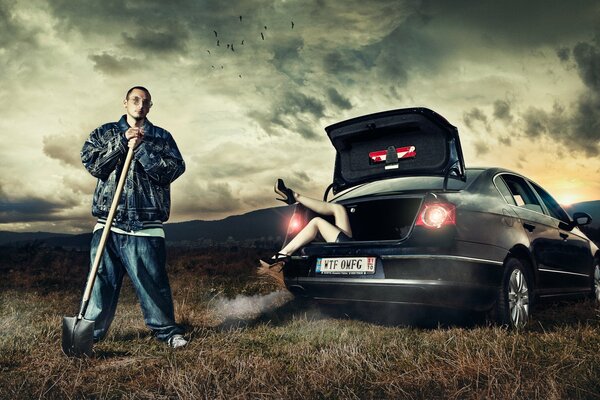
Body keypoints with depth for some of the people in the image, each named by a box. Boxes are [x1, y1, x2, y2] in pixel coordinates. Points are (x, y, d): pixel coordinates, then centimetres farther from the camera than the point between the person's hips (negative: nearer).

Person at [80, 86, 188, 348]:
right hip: (108, 222, 1)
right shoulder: (104, 133, 14)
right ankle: (91, 330, 18)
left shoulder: (161, 137, 11)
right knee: (102, 278, 4)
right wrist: (121, 142, -9)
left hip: (145, 224, -1)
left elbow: (175, 168, -4)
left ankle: (166, 329, 14)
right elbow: (91, 163, 0)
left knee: (152, 280, 0)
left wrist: (141, 148, -10)